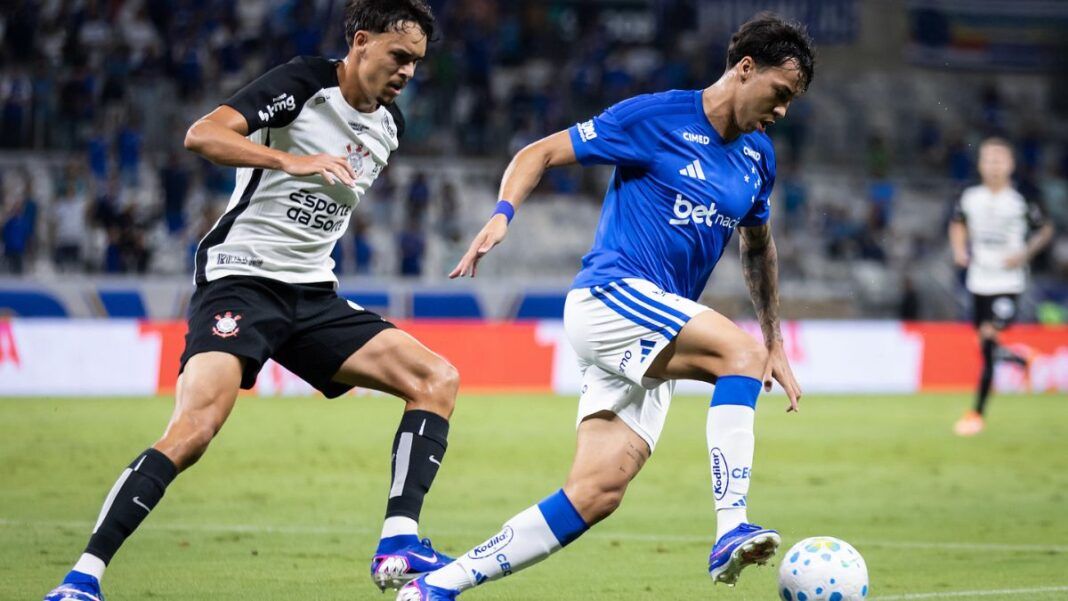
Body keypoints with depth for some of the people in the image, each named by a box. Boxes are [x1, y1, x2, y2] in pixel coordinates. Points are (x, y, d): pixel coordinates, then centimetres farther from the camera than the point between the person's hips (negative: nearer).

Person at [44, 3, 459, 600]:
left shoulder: (389, 124, 12)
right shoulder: (304, 83, -10)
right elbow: (202, 134, -24)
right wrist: (291, 160, -36)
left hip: (312, 293, 8)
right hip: (241, 277, -8)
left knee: (438, 378, -6)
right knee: (192, 432, -24)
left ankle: (399, 544, -13)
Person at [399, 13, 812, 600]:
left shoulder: (758, 156, 14)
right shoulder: (656, 117, -6)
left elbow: (758, 247, 30)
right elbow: (541, 153, -2)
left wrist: (776, 343, 25)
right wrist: (502, 215, -18)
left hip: (650, 347, 7)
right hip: (610, 292, -7)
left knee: (595, 496, -6)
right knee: (741, 352, -28)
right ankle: (731, 533, -35)